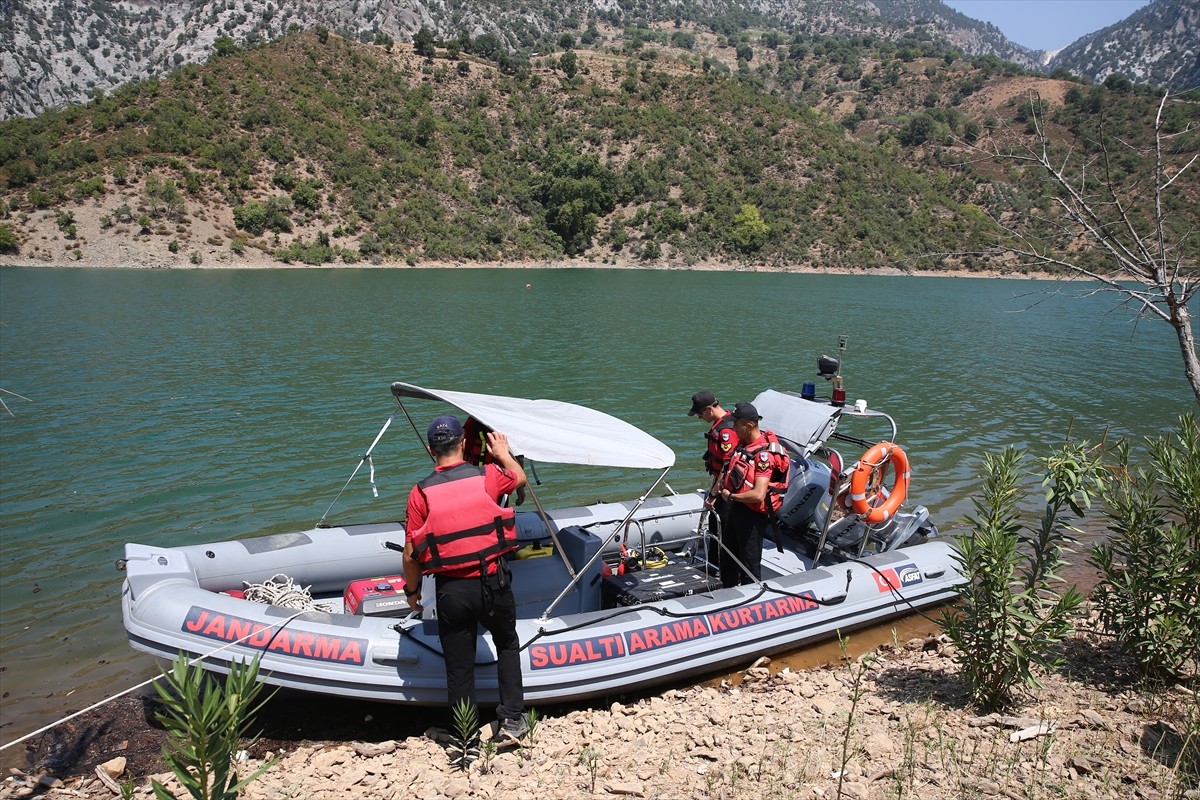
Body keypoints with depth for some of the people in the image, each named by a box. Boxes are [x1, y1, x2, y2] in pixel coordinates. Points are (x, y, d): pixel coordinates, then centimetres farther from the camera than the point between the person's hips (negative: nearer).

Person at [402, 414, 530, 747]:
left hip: (450, 590, 0)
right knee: (507, 645, 27)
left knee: (458, 667, 14)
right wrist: (503, 453, 37)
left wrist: (412, 591, 13)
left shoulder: (421, 492, -7)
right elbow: (520, 478, 18)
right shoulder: (487, 476, -6)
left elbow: (411, 554, -3)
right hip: (493, 582, 1)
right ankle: (512, 719, 26)